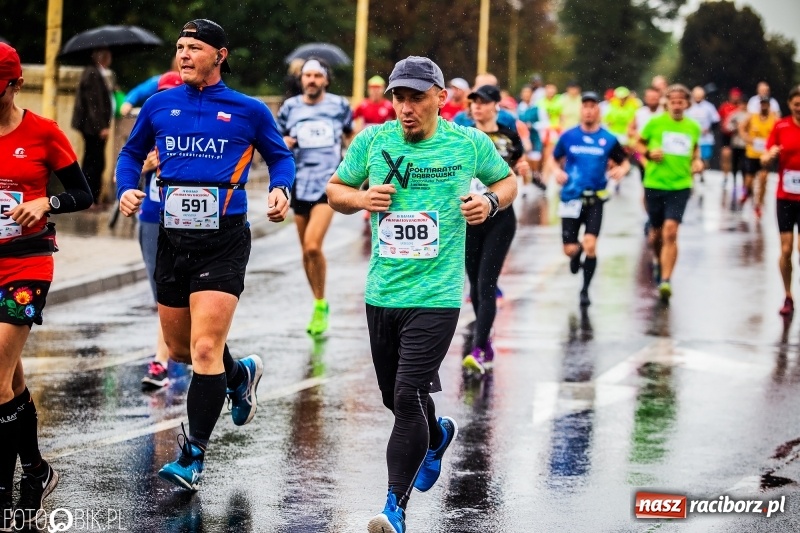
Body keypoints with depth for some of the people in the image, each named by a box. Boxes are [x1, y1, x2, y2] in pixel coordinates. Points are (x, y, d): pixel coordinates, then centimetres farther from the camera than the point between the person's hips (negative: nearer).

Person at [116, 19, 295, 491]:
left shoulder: (249, 111, 0)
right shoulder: (159, 106, 7)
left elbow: (280, 156, 14)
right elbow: (132, 153, 21)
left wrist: (281, 190, -5)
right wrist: (127, 189, 2)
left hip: (223, 243, -5)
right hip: (172, 238, 5)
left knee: (205, 349, -14)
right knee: (180, 350, 15)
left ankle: (193, 457, -6)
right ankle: (240, 375, 48)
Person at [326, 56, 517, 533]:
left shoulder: (470, 144, -2)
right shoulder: (372, 141, 2)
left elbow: (508, 180, 16)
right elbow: (335, 190, 14)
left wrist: (491, 201, -5)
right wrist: (360, 198, -8)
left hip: (436, 297, -4)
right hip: (382, 293, 4)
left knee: (408, 397, -15)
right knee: (395, 397, 16)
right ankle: (437, 434, 51)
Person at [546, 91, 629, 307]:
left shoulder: (609, 139, 1)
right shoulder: (568, 136, 2)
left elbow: (625, 162, 10)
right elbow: (553, 159, 13)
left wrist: (621, 170, -12)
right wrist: (557, 171, -8)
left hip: (595, 199, -1)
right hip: (571, 198, 1)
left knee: (590, 245, -14)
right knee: (570, 249, -1)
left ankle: (585, 290, 5)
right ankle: (577, 253, 39)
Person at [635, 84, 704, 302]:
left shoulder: (693, 127, 5)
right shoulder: (655, 123, -2)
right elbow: (639, 143, 9)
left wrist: (697, 161, 3)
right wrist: (648, 153, -11)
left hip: (680, 187, 0)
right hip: (654, 184, 0)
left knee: (670, 231, -15)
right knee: (657, 231, 12)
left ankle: (665, 281, -16)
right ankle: (657, 260, 46)